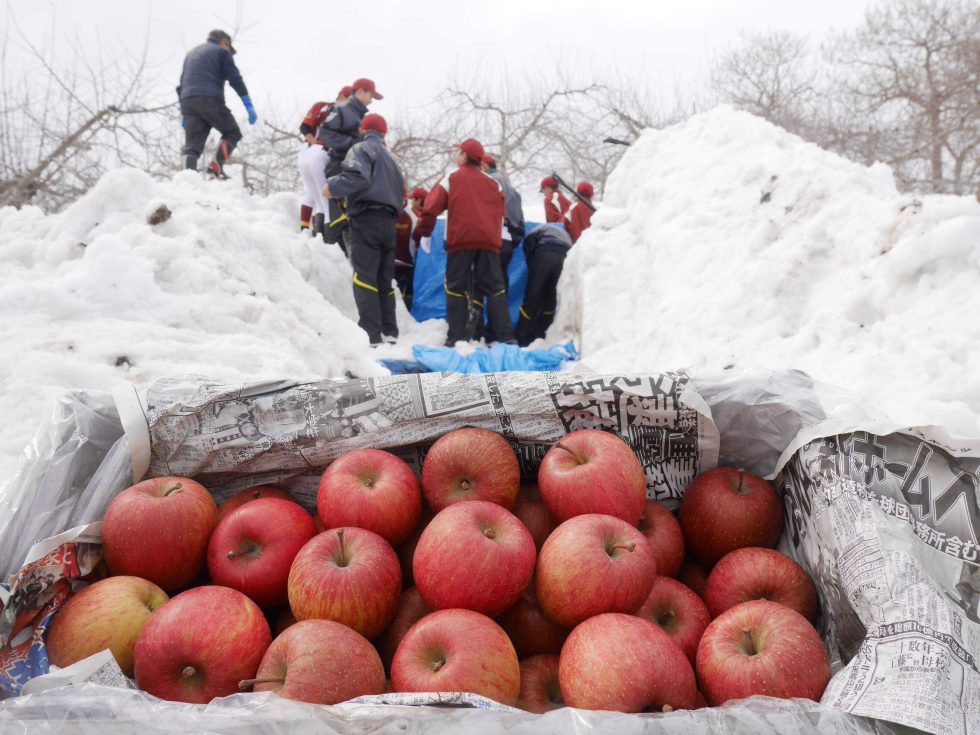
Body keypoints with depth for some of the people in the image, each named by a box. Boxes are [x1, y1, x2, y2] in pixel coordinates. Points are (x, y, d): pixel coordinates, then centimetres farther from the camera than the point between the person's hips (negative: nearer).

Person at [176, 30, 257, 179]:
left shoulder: (191, 53, 31)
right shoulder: (221, 52, 11)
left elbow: (181, 84, 29)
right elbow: (235, 79, -3)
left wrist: (184, 115, 28)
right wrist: (249, 106, -7)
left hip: (188, 101, 5)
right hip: (210, 100, -5)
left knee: (192, 145, 0)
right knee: (232, 133, 10)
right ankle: (216, 167, -11)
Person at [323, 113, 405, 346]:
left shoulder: (361, 148, 2)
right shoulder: (388, 157, 28)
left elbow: (357, 176, -17)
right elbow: (400, 189, 23)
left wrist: (332, 187, -8)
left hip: (367, 217, -8)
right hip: (388, 220, 8)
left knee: (364, 277, -12)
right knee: (384, 279, 10)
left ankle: (370, 333, -19)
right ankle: (389, 330, 8)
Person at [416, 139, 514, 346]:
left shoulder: (451, 179, 7)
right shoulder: (493, 183, 19)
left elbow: (431, 207, 1)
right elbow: (500, 212, 18)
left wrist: (424, 231, 10)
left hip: (460, 239, -3)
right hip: (489, 241, 3)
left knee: (456, 288, 2)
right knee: (494, 288, 6)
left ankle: (457, 337, -4)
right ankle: (505, 337, 1)